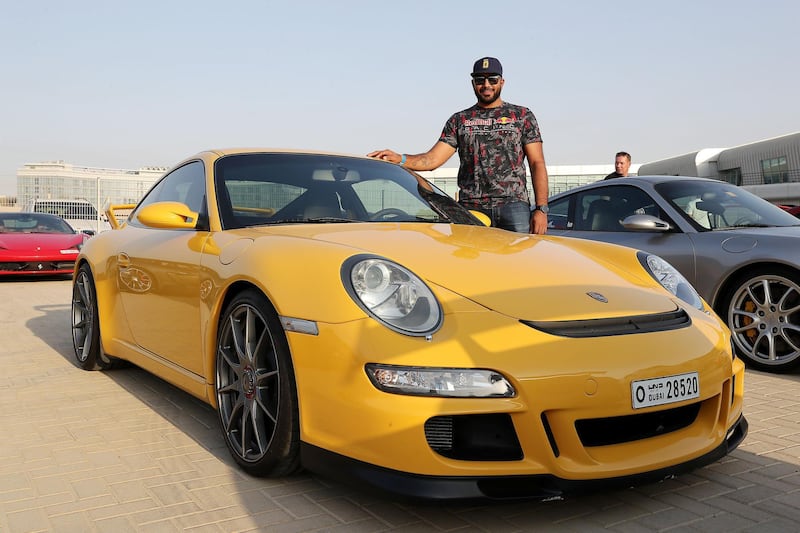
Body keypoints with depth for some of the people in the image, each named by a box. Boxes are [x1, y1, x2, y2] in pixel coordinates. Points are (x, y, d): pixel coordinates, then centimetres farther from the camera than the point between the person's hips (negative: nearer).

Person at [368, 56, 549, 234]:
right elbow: (433, 159, 7)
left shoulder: (522, 115, 13)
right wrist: (399, 159, -13)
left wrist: (541, 209, -5)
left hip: (514, 205, -1)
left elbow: (537, 164, 7)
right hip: (470, 208, 1)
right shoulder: (459, 120, 17)